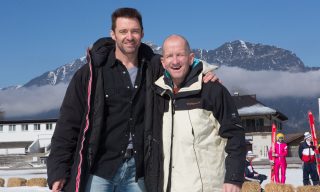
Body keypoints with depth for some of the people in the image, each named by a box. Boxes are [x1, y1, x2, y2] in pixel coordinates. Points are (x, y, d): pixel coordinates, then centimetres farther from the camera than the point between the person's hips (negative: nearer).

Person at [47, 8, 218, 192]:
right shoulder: (92, 73, -3)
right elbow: (68, 123, -4)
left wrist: (202, 79, 2)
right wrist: (58, 170, -9)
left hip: (137, 171, 3)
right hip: (98, 170, -3)